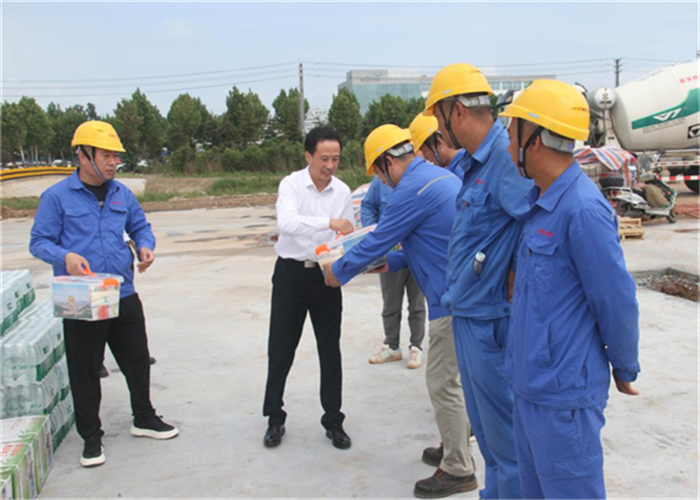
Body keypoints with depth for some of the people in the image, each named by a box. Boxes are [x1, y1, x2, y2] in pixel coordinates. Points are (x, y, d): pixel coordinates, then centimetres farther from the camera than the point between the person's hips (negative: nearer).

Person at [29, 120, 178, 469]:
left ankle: (144, 419, 36)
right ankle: (91, 437, 23)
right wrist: (65, 256, -24)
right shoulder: (57, 197, -6)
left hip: (124, 296, 5)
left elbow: (140, 226, 20)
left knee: (137, 360, 15)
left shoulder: (121, 194, 9)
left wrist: (145, 246, -2)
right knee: (85, 371, 6)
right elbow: (39, 242, -5)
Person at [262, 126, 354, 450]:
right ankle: (275, 419, 23)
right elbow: (286, 222, -27)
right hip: (291, 273, -2)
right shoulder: (291, 184, -8)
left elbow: (346, 236, 6)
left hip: (326, 276, 2)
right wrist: (328, 222, -38)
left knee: (330, 350, 7)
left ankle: (333, 421, 21)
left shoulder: (343, 191, 1)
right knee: (280, 349, 6)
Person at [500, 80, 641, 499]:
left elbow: (617, 301, -16)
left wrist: (625, 369, -4)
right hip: (531, 384, 9)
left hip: (563, 394, -9)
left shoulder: (583, 209, -23)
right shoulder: (541, 201, 7)